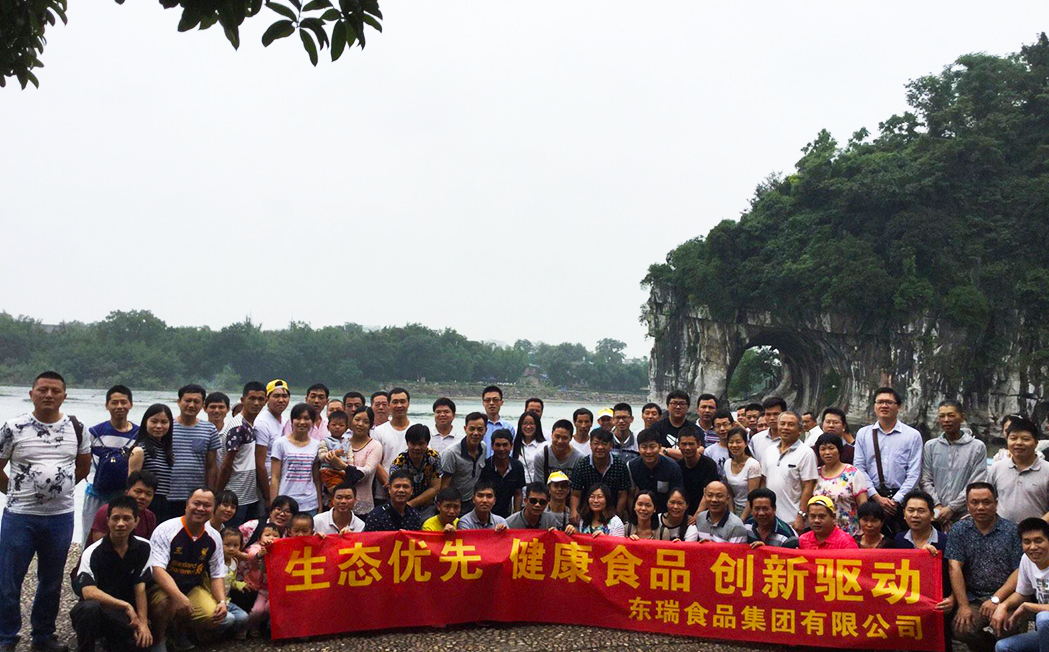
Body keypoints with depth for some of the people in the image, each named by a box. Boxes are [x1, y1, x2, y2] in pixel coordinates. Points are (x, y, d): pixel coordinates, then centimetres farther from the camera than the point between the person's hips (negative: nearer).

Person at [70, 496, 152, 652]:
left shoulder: (143, 548, -3)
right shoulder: (93, 553, -17)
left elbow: (140, 586, -3)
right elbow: (89, 592, -29)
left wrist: (143, 622, -13)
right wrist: (125, 605, -30)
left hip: (125, 616, 4)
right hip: (97, 611, -4)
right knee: (90, 607, -38)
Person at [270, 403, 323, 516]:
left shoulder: (316, 445, 9)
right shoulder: (281, 443, 0)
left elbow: (316, 478, 12)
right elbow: (275, 478, -1)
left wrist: (320, 505, 8)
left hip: (310, 505, 3)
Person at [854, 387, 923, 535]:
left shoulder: (913, 435, 5)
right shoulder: (863, 434, 10)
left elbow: (914, 473, 0)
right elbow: (859, 469, 3)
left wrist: (895, 500, -9)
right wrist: (877, 497, -7)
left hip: (901, 500, -1)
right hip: (871, 499, 1)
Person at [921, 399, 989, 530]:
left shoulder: (978, 447, 1)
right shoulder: (930, 446, 10)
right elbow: (925, 481, 6)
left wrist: (951, 508, -9)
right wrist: (938, 506, -8)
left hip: (965, 516, -2)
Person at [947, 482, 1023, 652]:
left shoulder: (1012, 531, 3)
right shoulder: (959, 530, 8)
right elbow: (955, 568, -1)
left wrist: (996, 599, -14)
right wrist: (963, 606, -12)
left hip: (1006, 598, -2)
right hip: (973, 598, 2)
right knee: (961, 630, -25)